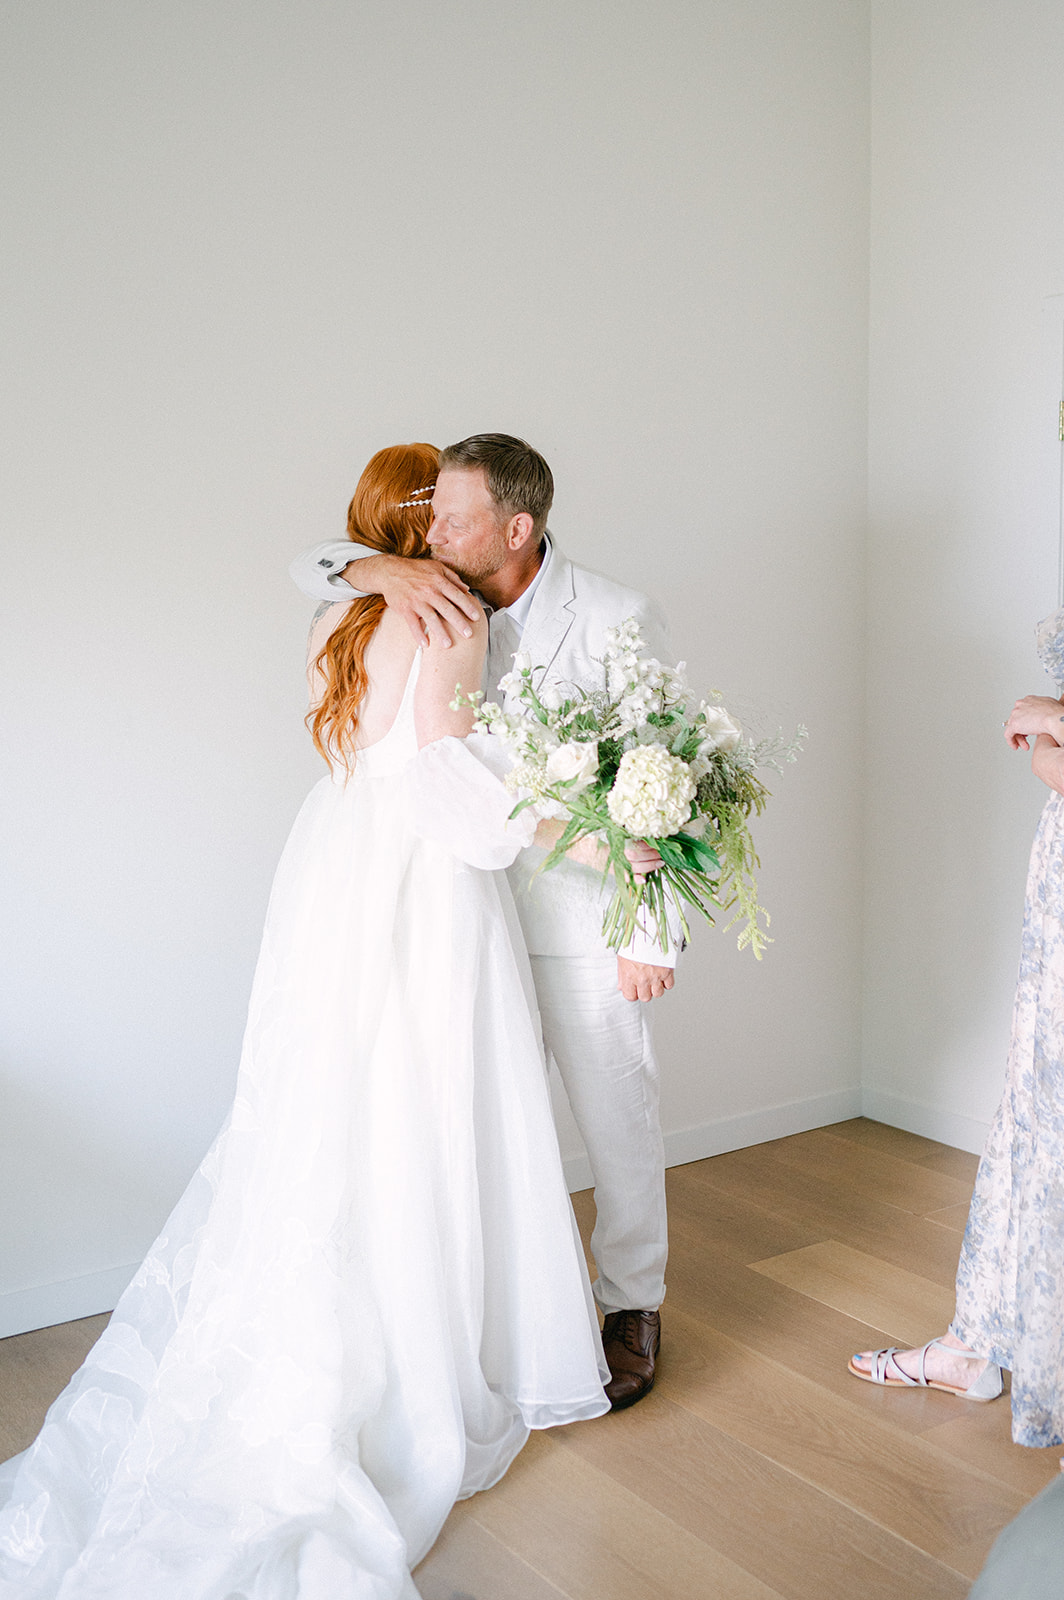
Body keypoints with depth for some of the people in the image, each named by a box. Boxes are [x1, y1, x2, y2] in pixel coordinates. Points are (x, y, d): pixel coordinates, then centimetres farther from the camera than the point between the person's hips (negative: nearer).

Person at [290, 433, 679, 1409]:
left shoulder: (617, 622, -16)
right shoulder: (450, 598, 1)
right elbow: (314, 565, 6)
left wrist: (652, 936, -12)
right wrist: (380, 570, -18)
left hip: (586, 921, -5)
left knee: (615, 1117, 8)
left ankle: (633, 1308, 29)